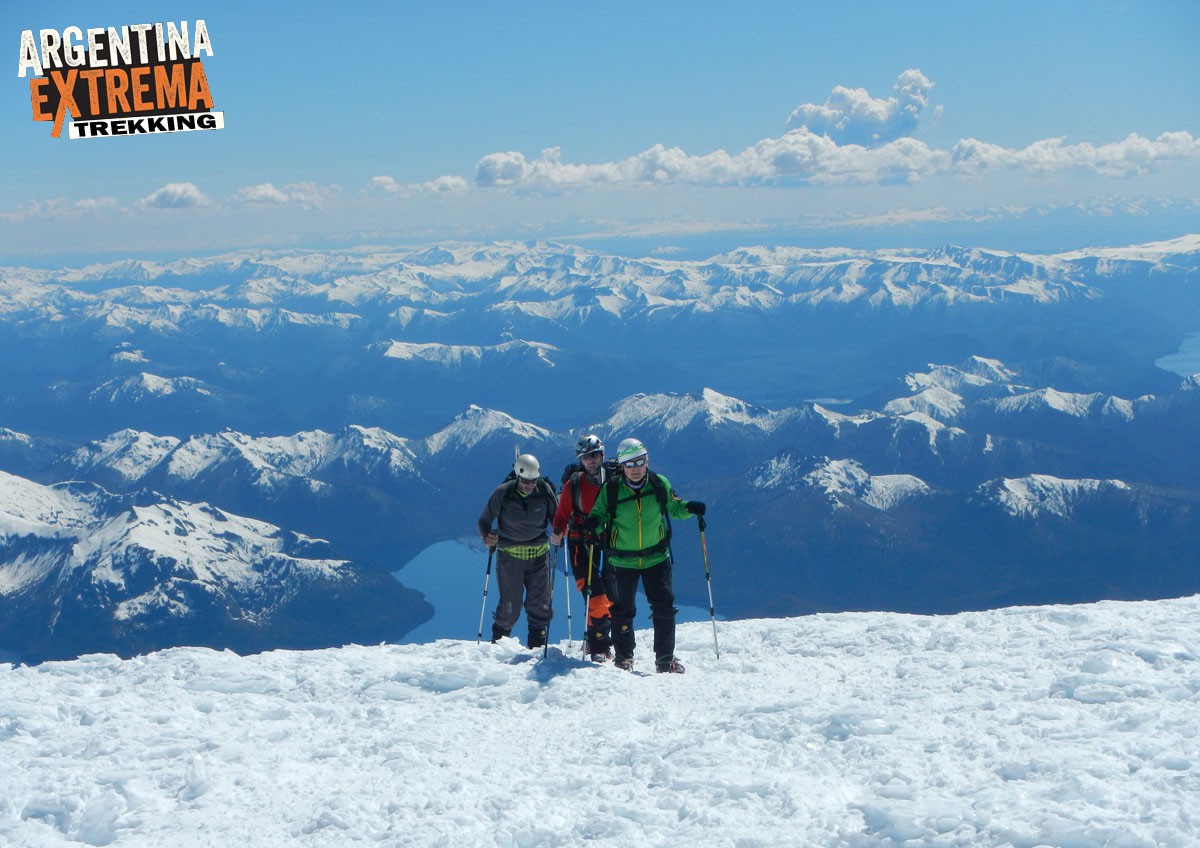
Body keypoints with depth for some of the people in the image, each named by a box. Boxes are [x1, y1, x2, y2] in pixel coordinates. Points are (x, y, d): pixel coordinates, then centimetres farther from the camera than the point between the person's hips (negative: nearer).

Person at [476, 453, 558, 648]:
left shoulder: (545, 490, -6)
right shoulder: (502, 493, -11)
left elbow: (555, 516, 6)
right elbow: (484, 520, -3)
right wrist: (486, 536, -24)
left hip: (539, 553, 2)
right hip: (509, 554, -2)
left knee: (540, 603, 0)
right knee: (510, 605, -1)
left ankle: (537, 644, 13)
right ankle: (499, 641, 20)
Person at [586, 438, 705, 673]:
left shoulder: (660, 485, -4)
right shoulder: (611, 490, -10)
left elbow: (673, 507, 11)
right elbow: (599, 513, 1)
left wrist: (689, 508, -10)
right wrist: (594, 523, -22)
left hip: (656, 557, 1)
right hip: (622, 560, -1)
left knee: (664, 608, -1)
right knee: (622, 610, 7)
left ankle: (665, 659, 12)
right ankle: (623, 657, 25)